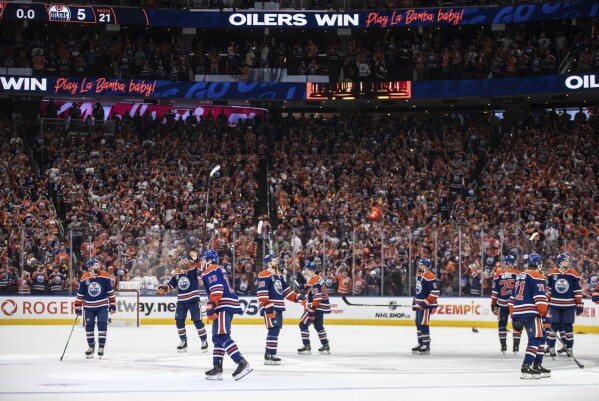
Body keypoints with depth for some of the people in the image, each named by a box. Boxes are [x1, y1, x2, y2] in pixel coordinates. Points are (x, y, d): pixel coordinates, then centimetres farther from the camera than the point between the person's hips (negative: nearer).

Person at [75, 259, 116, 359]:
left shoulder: (104, 276, -7)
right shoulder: (84, 278, -6)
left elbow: (110, 291, 0)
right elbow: (80, 294, 1)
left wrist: (112, 304, -1)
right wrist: (78, 307, 1)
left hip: (102, 306, -1)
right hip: (89, 306, 1)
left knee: (102, 325, -9)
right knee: (89, 326, 4)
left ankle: (101, 347, 0)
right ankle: (91, 347, 18)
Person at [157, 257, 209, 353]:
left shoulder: (194, 270, -8)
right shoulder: (177, 274, 6)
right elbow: (171, 285, 13)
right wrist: (163, 288, -4)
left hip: (193, 300, -5)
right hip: (181, 301, 5)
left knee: (197, 321, -5)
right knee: (179, 321, 5)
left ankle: (204, 340, 8)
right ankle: (183, 341, 21)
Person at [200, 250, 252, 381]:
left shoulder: (211, 271, -6)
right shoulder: (219, 270, 25)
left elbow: (216, 290, -19)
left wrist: (210, 307, -23)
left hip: (224, 306, -10)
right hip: (229, 305, 10)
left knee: (222, 336, -17)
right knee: (217, 337, 12)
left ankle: (242, 364, -26)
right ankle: (217, 368, 10)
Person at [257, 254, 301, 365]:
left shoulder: (278, 275, 19)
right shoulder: (264, 275, -11)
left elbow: (285, 290, 26)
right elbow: (262, 292, -18)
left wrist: (296, 297, 18)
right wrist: (267, 305, -24)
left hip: (278, 307, 10)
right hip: (270, 308, -10)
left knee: (276, 330, 11)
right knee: (274, 330, -16)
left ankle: (268, 354, 19)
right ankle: (270, 356, -16)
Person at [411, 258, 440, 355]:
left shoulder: (429, 276, -17)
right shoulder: (419, 275, 14)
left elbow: (435, 292, -21)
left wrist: (427, 302, -21)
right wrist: (415, 301, 23)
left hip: (426, 304, -10)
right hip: (419, 304, 10)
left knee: (423, 323, -12)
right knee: (418, 323, 13)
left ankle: (426, 346, -8)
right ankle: (420, 343, 23)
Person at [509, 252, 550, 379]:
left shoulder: (520, 276, 21)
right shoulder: (537, 276, -5)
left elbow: (513, 299, 23)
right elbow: (540, 298, -15)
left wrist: (514, 317, 26)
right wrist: (545, 315, -12)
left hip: (518, 314, 9)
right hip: (530, 314, -9)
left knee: (541, 337, 17)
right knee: (535, 339, -11)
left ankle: (537, 365, 18)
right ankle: (526, 367, -22)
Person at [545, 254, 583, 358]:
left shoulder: (574, 275, -4)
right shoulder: (552, 274, -1)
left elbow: (578, 291, 0)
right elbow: (548, 289, 9)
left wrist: (579, 305, -2)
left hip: (568, 306, 0)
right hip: (554, 305, 0)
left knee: (568, 327, 6)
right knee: (553, 326, 2)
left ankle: (569, 348, 15)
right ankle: (550, 347, 8)